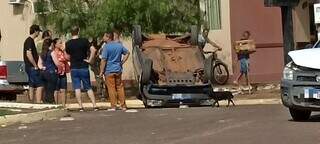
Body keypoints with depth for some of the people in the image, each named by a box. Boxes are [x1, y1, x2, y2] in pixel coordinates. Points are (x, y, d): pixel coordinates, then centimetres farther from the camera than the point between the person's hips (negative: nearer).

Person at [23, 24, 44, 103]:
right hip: (32, 67, -10)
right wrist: (35, 66, -17)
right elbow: (29, 54, -23)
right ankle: (38, 103, -17)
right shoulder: (30, 41, -14)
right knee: (40, 86, -12)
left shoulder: (30, 40, 17)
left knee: (32, 86, 11)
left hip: (30, 67, 10)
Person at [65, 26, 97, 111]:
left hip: (74, 68, 1)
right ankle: (94, 105, 0)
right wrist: (89, 60, -8)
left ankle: (80, 106, -1)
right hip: (84, 67, 0)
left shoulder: (68, 43, -1)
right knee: (88, 88, 6)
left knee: (77, 88, 4)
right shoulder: (84, 41, -5)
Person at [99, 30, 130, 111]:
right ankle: (123, 105, 13)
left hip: (109, 71, -5)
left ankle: (113, 106, 0)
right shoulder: (120, 46, 3)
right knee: (120, 87, 11)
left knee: (111, 88, -1)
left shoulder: (106, 46, -13)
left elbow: (104, 60, -15)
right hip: (118, 70, 5)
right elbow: (127, 53, 18)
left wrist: (101, 71, -10)